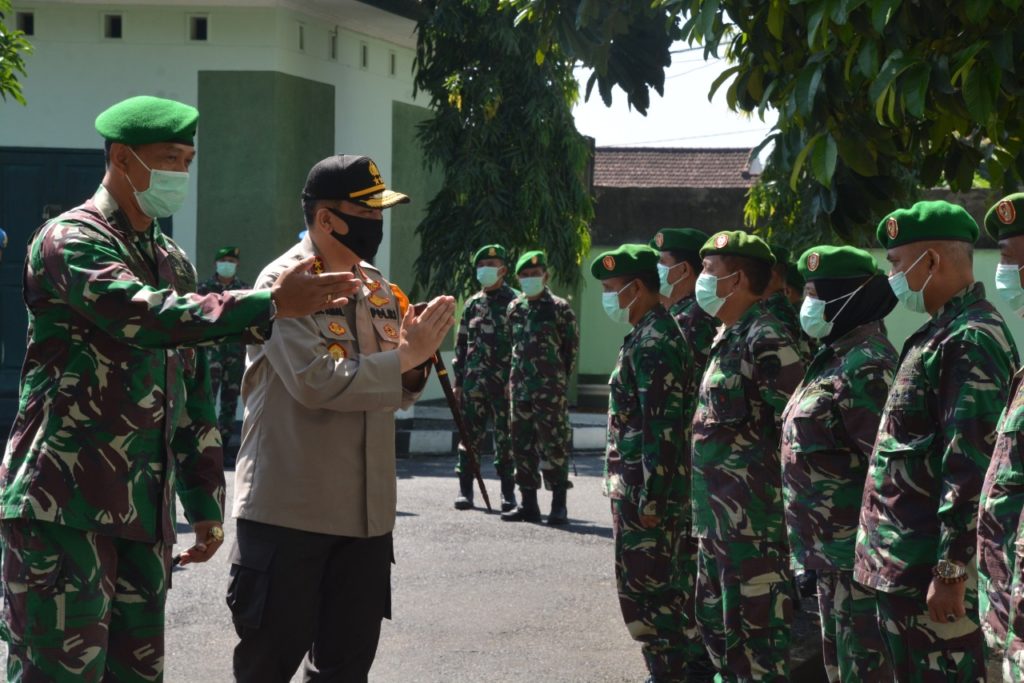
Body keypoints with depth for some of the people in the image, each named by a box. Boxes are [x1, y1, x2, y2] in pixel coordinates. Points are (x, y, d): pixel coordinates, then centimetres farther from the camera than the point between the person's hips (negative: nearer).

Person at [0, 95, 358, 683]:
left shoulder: (175, 263, 19)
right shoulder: (69, 241, -6)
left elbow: (194, 396, 22)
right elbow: (146, 316, -25)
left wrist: (205, 503, 19)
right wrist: (272, 305, -26)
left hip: (145, 513, 8)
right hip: (62, 505, -8)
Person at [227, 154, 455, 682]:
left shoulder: (375, 287, 11)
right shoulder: (283, 284, -11)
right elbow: (317, 382, -25)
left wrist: (413, 363, -4)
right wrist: (407, 355, -18)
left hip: (366, 511, 7)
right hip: (289, 509, -7)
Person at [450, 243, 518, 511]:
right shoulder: (472, 304, 13)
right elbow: (461, 345, 16)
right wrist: (458, 381, 11)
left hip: (505, 382, -4)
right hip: (473, 381, 4)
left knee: (505, 437, 1)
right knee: (470, 434, 4)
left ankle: (508, 492, 8)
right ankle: (465, 489, 9)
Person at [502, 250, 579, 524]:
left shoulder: (559, 308, -4)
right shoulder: (514, 308, 12)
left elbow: (572, 346, 0)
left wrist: (559, 378, 0)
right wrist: (513, 378, 13)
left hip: (550, 390, -6)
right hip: (520, 388, 6)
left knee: (554, 445, -6)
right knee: (522, 445, 8)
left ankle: (559, 505, -2)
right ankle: (528, 504, 15)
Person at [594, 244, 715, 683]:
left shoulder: (652, 342, -17)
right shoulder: (655, 334, 14)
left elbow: (662, 426, -22)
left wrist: (650, 498, -22)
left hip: (646, 488, -10)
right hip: (648, 485, 10)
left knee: (644, 586, -4)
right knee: (673, 583, 14)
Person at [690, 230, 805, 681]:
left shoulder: (764, 338, -16)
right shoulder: (728, 336, 15)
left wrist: (788, 500, -17)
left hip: (752, 515, -10)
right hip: (718, 513, 10)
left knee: (756, 626, -4)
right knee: (716, 621, 18)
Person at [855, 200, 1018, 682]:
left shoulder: (971, 341, -17)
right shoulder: (939, 333, 16)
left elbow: (972, 467, -22)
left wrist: (952, 570, -23)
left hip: (932, 570, -10)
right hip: (900, 565, 10)